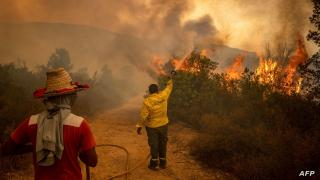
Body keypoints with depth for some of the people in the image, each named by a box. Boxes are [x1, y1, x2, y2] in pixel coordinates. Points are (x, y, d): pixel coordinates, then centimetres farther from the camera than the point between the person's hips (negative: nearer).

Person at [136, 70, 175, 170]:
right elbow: (169, 87, 8)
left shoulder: (147, 101, -19)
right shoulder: (163, 96, -10)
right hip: (163, 124, 3)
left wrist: (139, 126, -7)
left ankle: (154, 163, 18)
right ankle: (163, 162, 25)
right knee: (163, 143, 15)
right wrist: (171, 77, 23)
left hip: (152, 126, -3)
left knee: (154, 144, 9)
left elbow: (143, 115, -19)